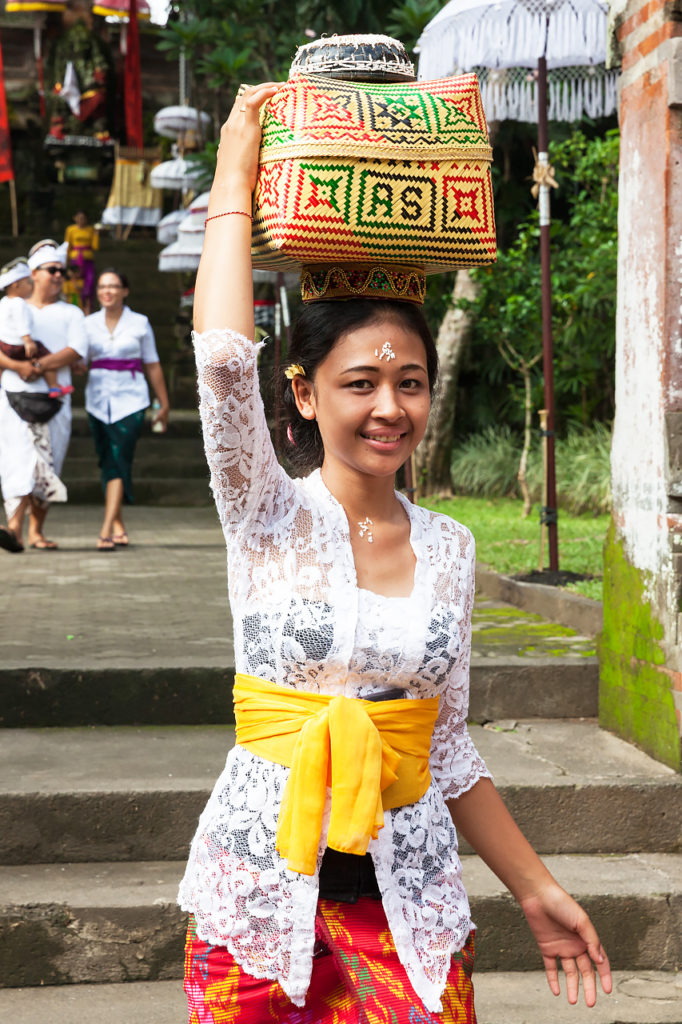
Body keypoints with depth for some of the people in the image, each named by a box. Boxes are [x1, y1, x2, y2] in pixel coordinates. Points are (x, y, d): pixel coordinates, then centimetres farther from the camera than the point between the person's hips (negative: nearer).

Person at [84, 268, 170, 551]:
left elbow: (152, 366, 7)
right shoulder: (89, 324, 7)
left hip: (130, 400, -3)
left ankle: (106, 532, -19)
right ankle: (119, 527, 20)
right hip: (99, 400, 3)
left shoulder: (139, 323, 2)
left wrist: (164, 404, 10)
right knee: (108, 464, 8)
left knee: (118, 462, -13)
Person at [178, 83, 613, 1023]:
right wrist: (234, 186, -15)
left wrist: (536, 889, 12)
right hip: (264, 891, -3)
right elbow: (224, 359, -24)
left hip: (410, 901, 3)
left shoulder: (449, 548, 5)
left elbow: (448, 748, 11)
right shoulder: (271, 518, -6)